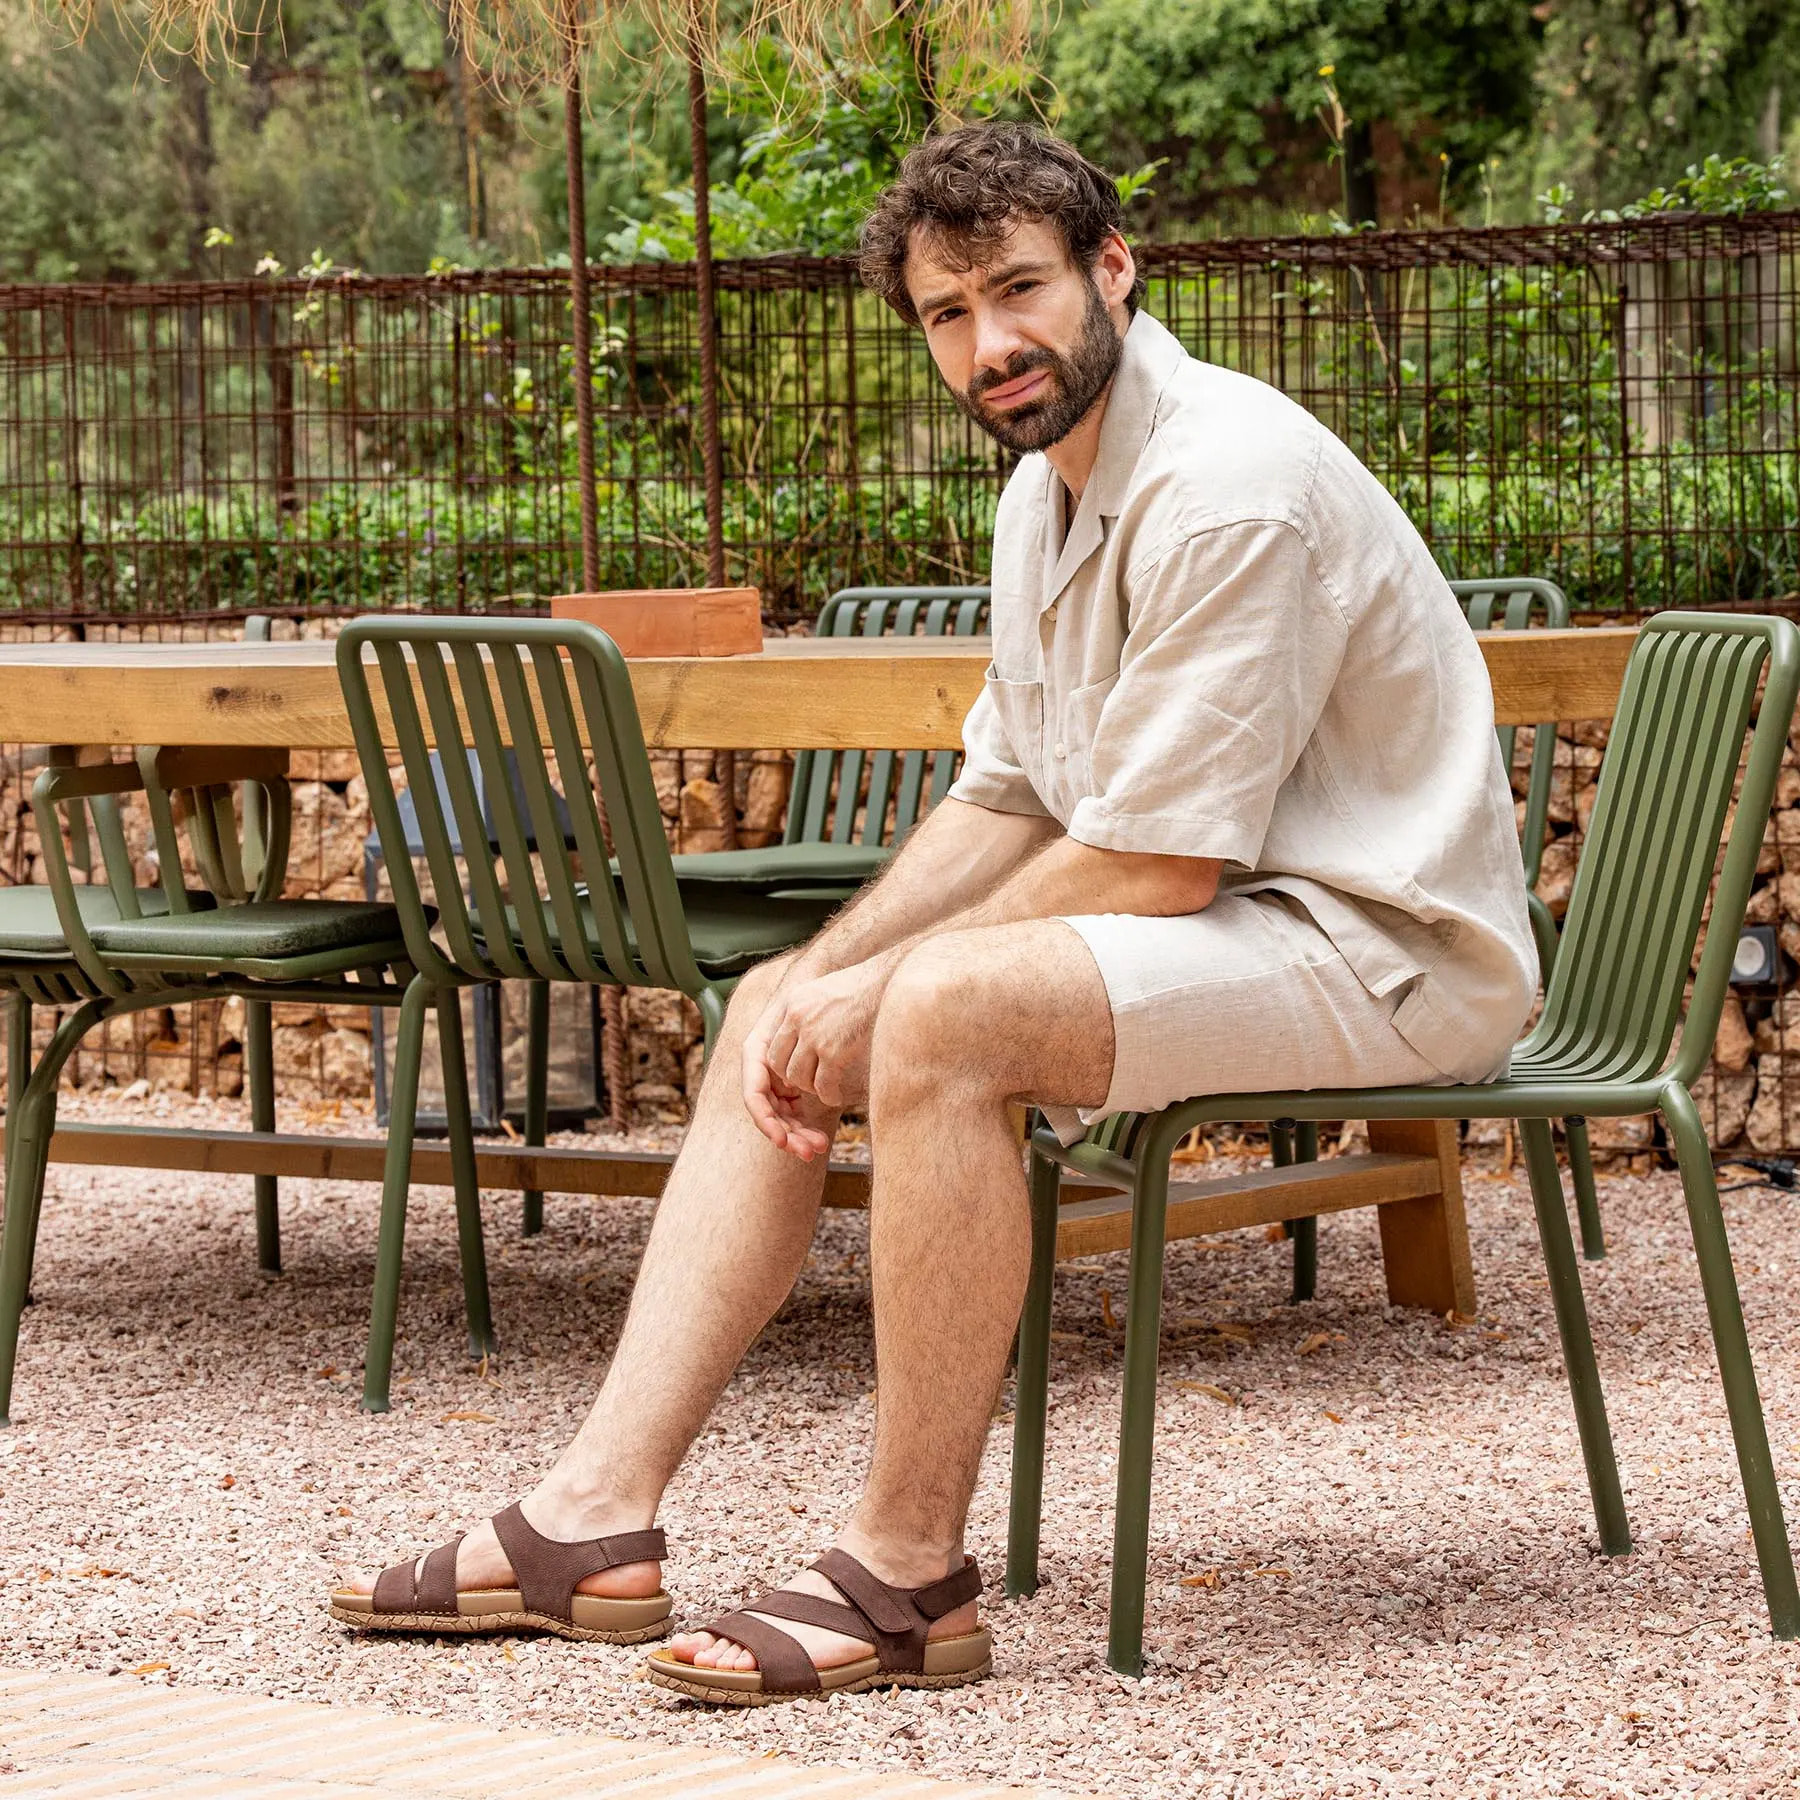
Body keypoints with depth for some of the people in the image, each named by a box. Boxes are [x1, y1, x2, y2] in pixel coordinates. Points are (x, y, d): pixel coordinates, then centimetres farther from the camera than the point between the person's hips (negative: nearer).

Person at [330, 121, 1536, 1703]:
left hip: (1382, 948, -10)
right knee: (777, 1007, 5)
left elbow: (1159, 865, -22)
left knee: (946, 1011, -31)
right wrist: (823, 982, -1)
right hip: (1212, 925, 10)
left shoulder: (1224, 484, -21)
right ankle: (599, 1516, -3)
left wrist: (874, 989, -14)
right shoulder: (1049, 490, 11)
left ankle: (909, 1575, -25)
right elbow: (1003, 803, 15)